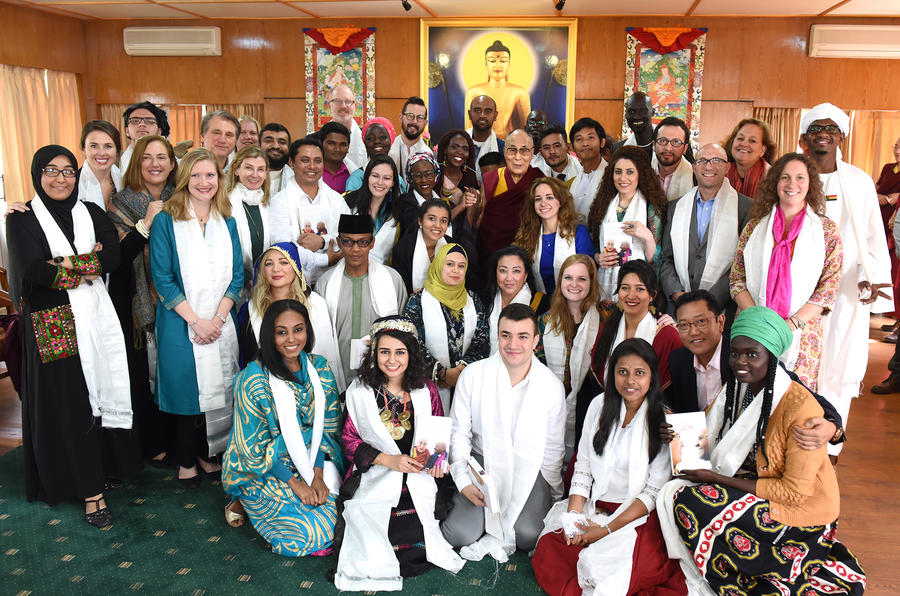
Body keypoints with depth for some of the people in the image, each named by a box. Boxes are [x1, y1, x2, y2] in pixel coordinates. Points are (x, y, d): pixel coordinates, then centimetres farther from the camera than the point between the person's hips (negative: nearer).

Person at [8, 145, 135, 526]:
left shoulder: (91, 213, 11)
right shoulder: (23, 219, 0)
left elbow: (113, 258, -4)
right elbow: (33, 270, -14)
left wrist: (64, 264, -14)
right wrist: (89, 265, -11)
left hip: (96, 318, 3)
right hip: (53, 328, -3)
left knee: (101, 396, 6)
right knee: (68, 406, 0)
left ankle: (101, 464, 26)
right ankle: (90, 491, 7)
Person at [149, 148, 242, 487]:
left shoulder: (227, 222, 8)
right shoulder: (166, 221, -3)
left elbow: (236, 275, 6)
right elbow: (162, 278, -8)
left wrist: (218, 318, -7)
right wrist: (195, 320, -13)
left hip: (221, 323, 3)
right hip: (181, 323, -3)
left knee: (218, 390, 8)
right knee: (187, 389, 3)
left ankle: (208, 454, 26)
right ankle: (186, 461, 20)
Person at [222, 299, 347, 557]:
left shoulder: (319, 367, -3)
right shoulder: (253, 379, -17)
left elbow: (325, 428, 1)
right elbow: (256, 447, -14)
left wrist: (317, 477, -11)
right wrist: (295, 484, -17)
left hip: (310, 462, 4)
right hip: (261, 471, -4)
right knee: (306, 530, -16)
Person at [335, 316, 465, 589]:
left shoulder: (426, 390, 5)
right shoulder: (360, 391, 1)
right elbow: (350, 440, 1)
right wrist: (388, 460, -12)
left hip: (418, 479, 1)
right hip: (375, 479, -1)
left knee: (417, 539, -16)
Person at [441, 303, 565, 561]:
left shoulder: (552, 386, -7)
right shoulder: (473, 375, -8)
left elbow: (553, 447, 4)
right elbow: (458, 433, 0)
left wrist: (552, 496, 8)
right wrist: (463, 482, -10)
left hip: (529, 469, 0)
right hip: (483, 462, 1)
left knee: (529, 536, -22)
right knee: (458, 534, -15)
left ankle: (498, 534, 10)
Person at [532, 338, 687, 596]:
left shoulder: (664, 421, -9)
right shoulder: (600, 405, 3)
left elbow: (654, 492, -9)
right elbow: (583, 467, 5)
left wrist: (607, 529, -16)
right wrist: (573, 517, -9)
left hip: (638, 516, -4)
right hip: (594, 507, 4)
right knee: (548, 551, -16)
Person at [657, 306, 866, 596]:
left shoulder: (801, 407, -27)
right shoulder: (739, 388, -4)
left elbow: (795, 492, -23)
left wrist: (717, 479, -21)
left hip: (800, 512, -8)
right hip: (755, 483, 8)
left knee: (690, 504, -19)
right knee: (673, 491, -9)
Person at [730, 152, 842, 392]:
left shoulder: (827, 231, 4)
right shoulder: (755, 227, 7)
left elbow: (829, 287, -1)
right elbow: (737, 279, 5)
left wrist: (792, 324, -13)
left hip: (801, 334, -1)